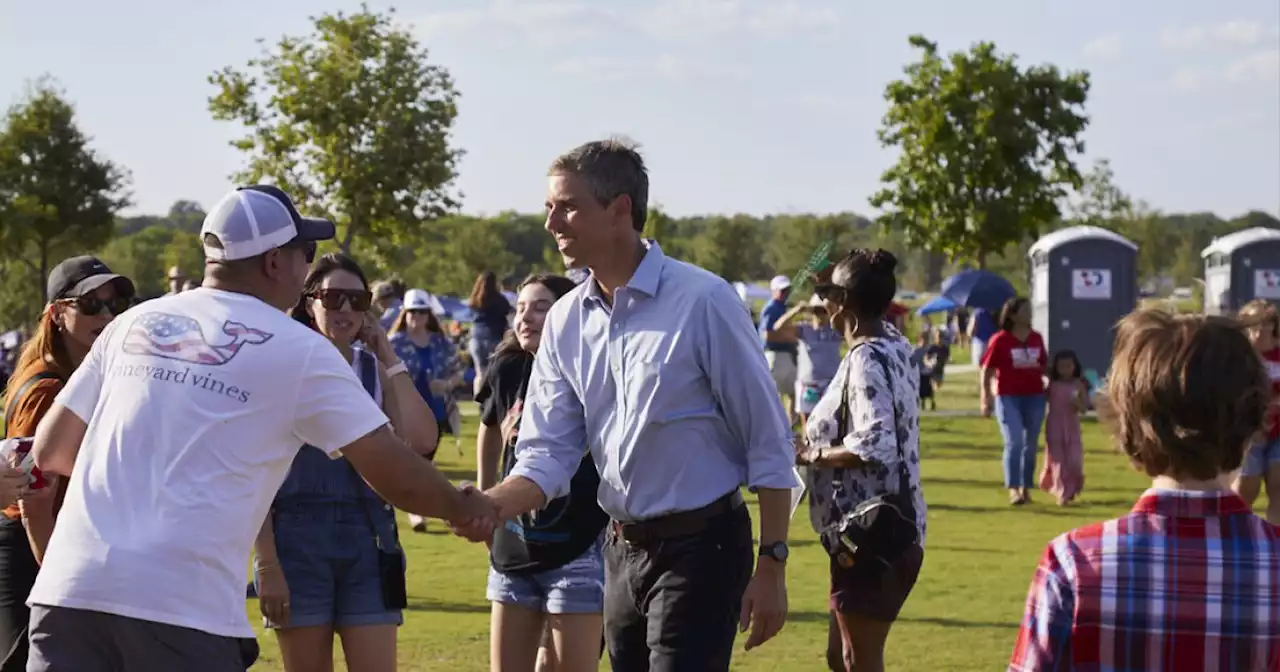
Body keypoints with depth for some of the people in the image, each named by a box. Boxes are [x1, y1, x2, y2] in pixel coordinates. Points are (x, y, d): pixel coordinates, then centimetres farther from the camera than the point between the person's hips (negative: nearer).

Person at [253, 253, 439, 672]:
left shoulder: (376, 371, 7)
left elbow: (421, 442, -9)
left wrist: (391, 360, -6)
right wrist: (266, 564, -11)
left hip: (366, 536, 3)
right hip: (297, 535, -3)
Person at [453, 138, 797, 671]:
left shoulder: (702, 301, -14)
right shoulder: (566, 321, 4)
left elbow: (769, 444, -10)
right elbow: (547, 454, 3)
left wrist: (771, 565, -12)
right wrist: (492, 505, -18)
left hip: (699, 547, -6)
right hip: (623, 550, 7)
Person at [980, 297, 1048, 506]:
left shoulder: (1037, 339, 7)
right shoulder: (1000, 340, -6)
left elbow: (1043, 366, 16)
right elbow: (987, 370, -3)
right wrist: (986, 399, -8)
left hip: (1034, 397, 5)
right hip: (1008, 397, -5)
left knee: (1031, 444, 9)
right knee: (1014, 441, -13)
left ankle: (1026, 488, 19)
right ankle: (1013, 489, -13)